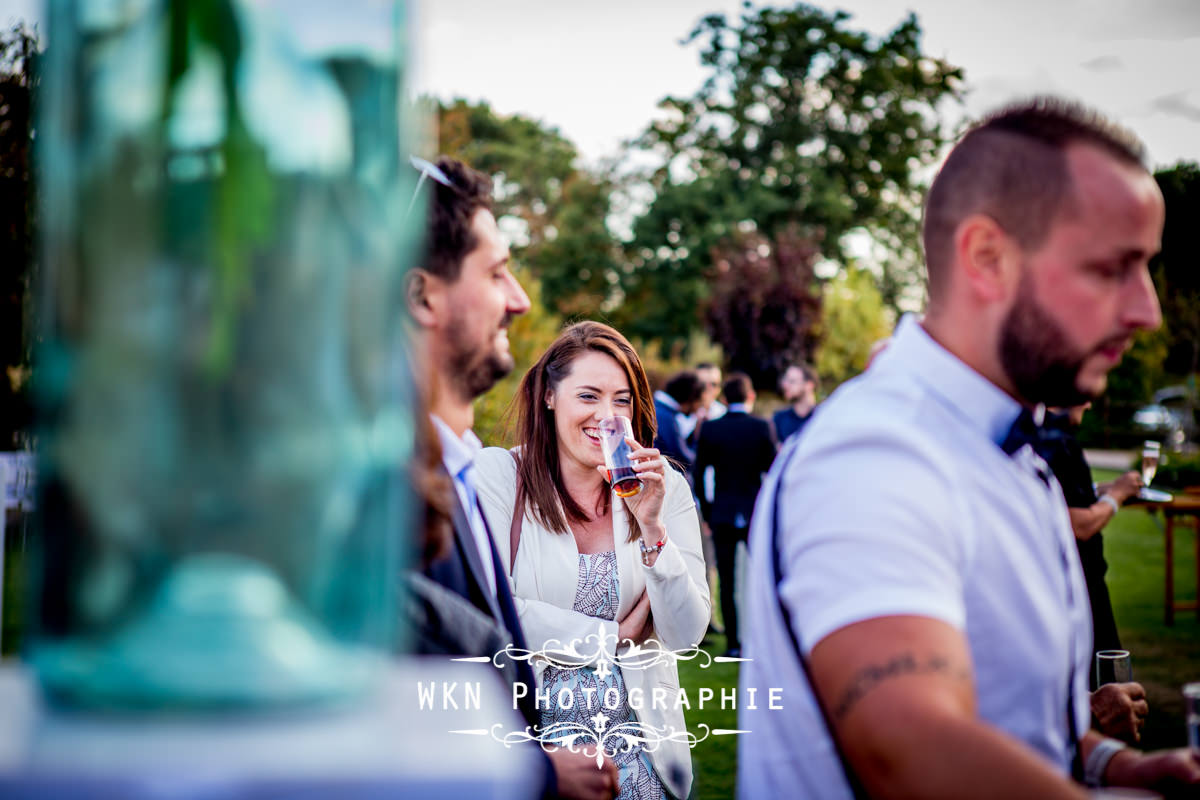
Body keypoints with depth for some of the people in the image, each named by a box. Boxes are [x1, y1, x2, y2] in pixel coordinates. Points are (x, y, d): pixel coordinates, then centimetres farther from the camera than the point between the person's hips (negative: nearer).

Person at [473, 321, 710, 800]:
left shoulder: (665, 487, 0)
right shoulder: (499, 474, -9)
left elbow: (685, 634, -6)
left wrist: (652, 525, -18)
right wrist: (615, 635, -8)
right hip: (528, 738, -2)